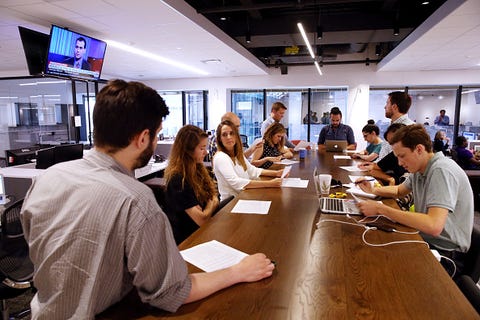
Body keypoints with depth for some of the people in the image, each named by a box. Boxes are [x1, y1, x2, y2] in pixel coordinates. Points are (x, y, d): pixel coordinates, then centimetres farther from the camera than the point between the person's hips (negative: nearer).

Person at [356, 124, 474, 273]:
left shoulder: (441, 171, -24)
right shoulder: (419, 169, 4)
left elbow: (434, 226, -36)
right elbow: (399, 190, 24)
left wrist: (380, 209, -32)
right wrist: (373, 190, 3)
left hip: (445, 253, -8)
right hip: (425, 239, 8)